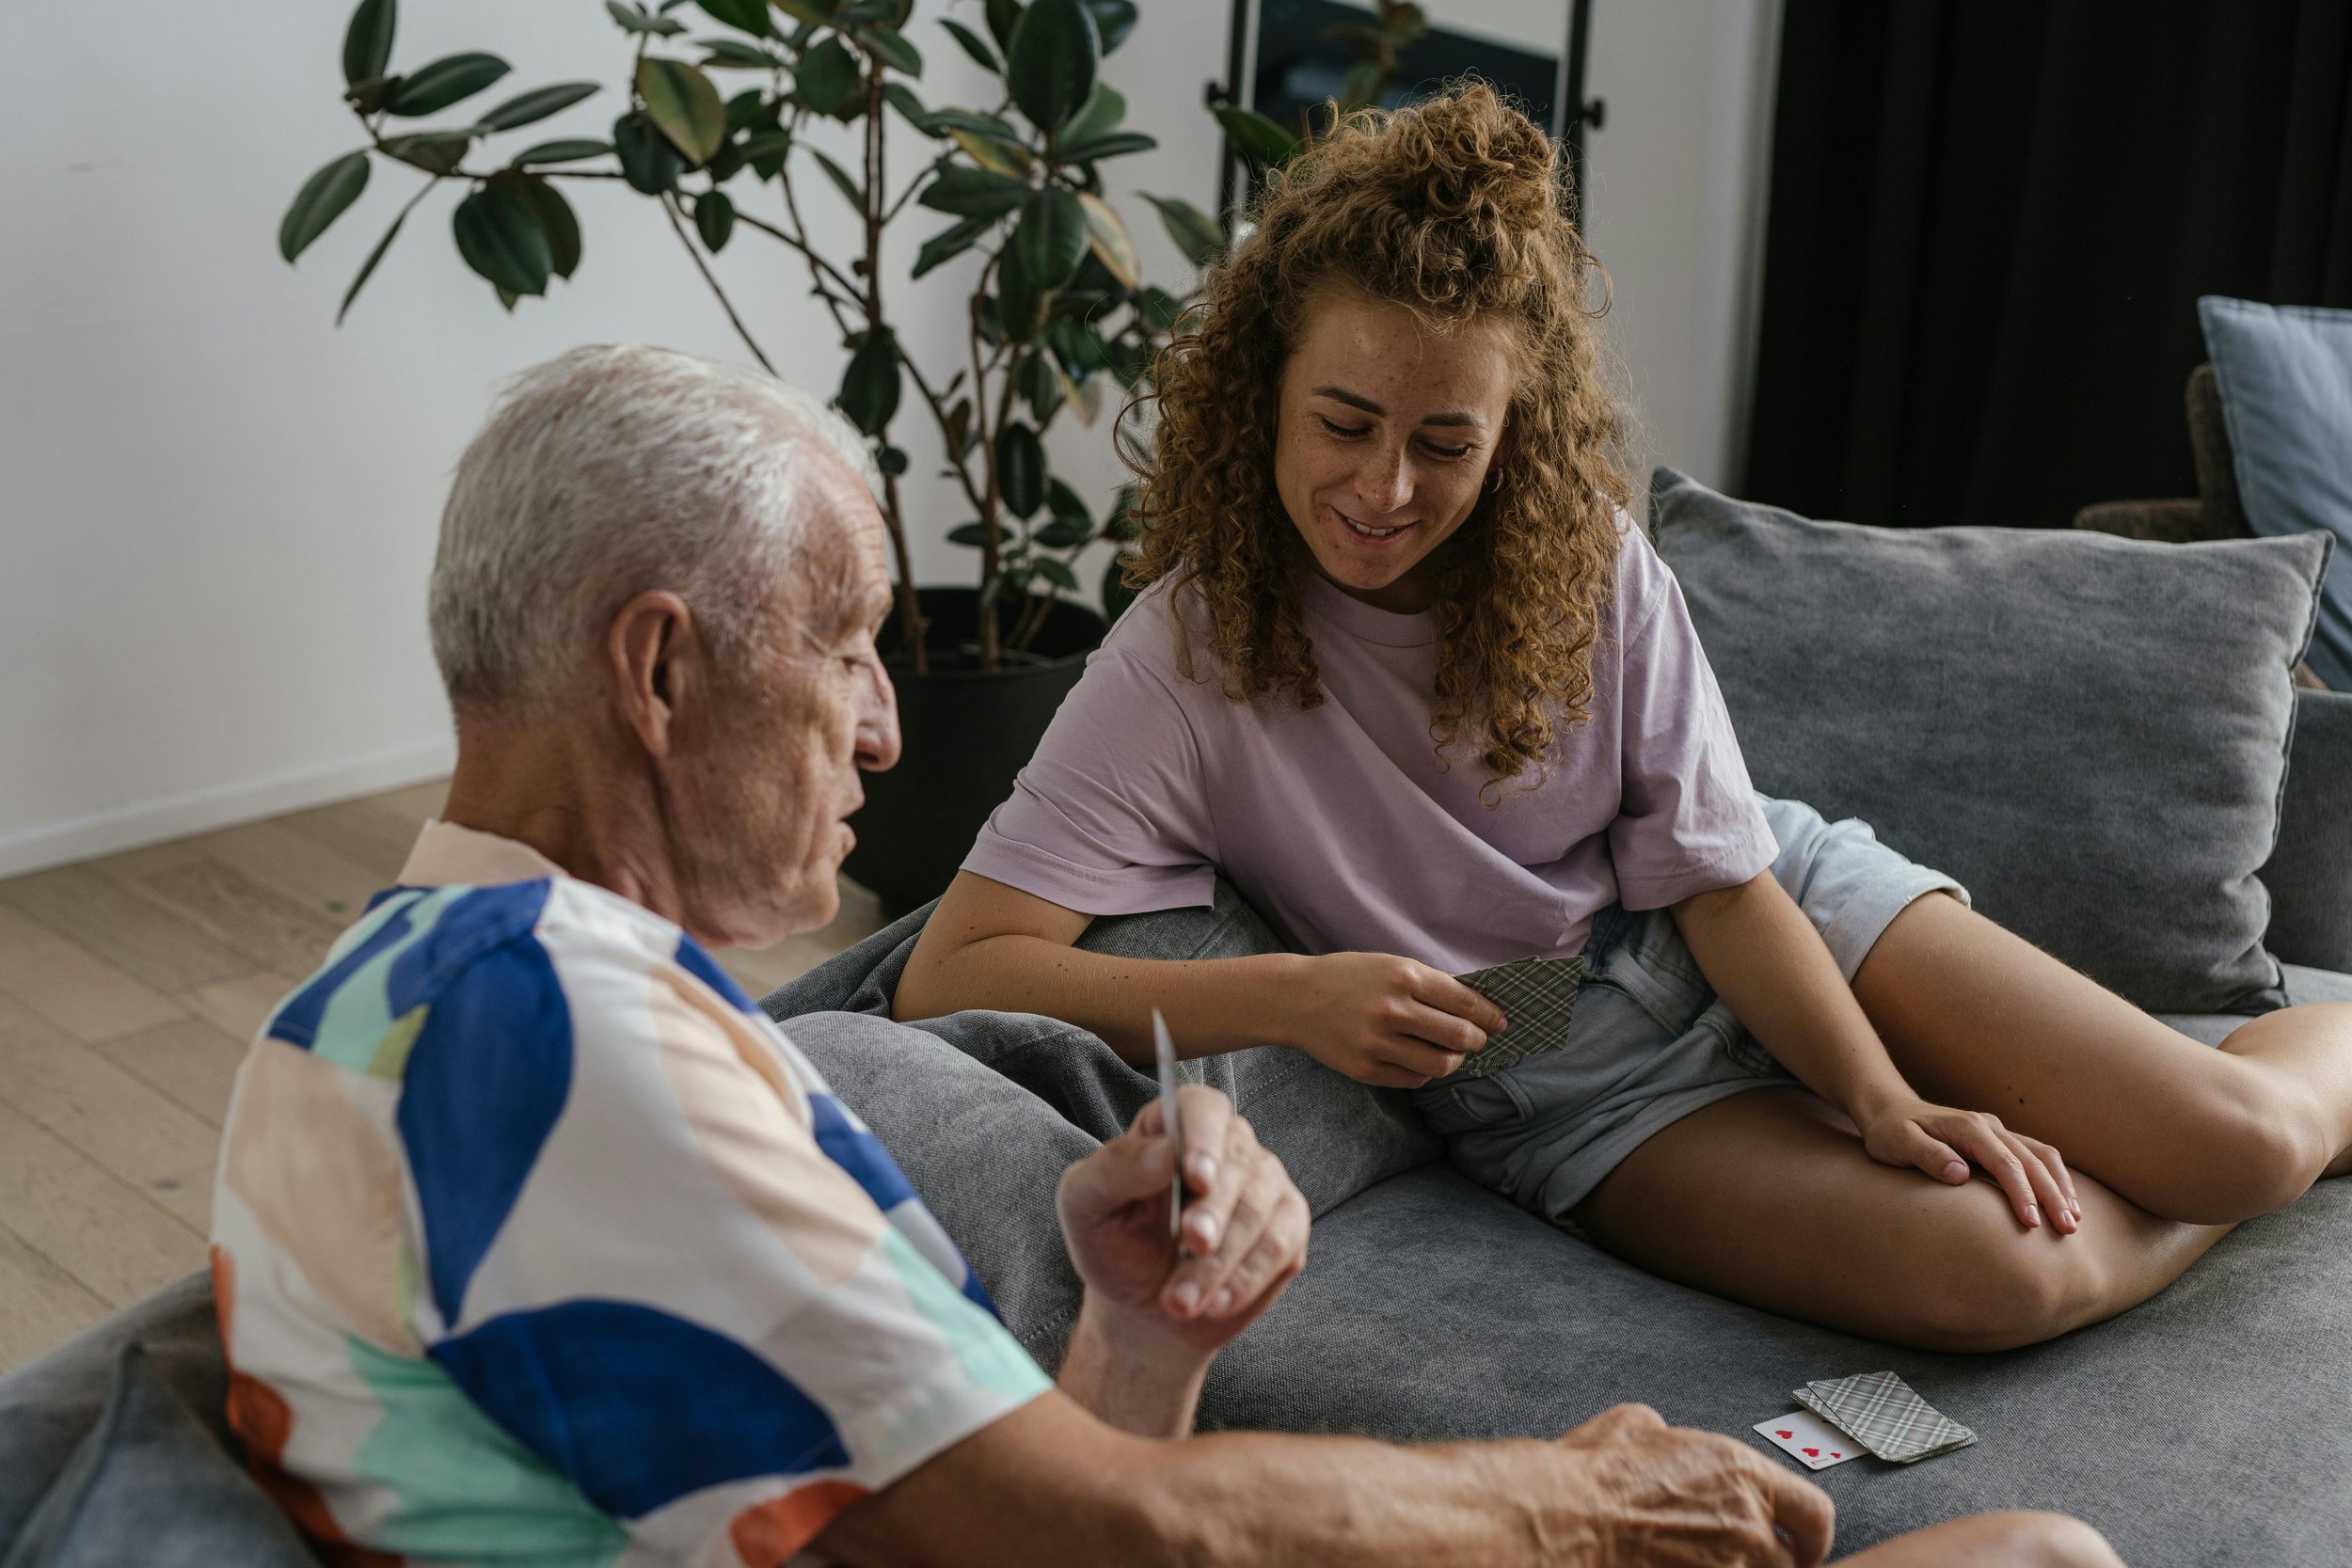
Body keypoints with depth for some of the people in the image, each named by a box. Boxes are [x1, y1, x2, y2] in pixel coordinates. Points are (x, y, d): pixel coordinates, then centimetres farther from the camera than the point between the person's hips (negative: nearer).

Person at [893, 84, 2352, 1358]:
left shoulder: (1591, 564, -11)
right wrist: (1293, 996, -35)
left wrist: (1884, 1097, -22)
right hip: (1571, 1082, -2)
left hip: (1785, 917, 3)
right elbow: (951, 974, -27)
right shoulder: (1192, 654, -20)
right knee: (1990, 1274, -27)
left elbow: (1726, 882, -8)